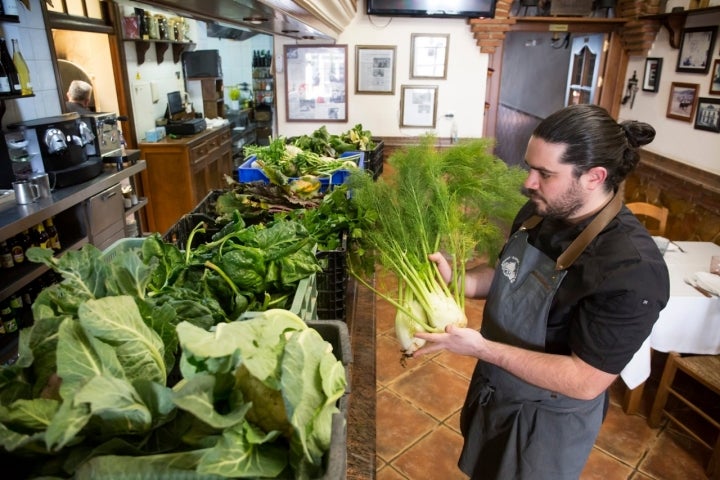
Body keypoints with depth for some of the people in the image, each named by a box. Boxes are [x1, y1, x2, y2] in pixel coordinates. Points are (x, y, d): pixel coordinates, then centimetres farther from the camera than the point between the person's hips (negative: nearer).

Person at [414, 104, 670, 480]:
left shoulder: (632, 268, -33)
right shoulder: (540, 211, -10)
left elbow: (586, 382, -30)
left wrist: (481, 348, -34)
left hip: (547, 421, -6)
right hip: (494, 388, 7)